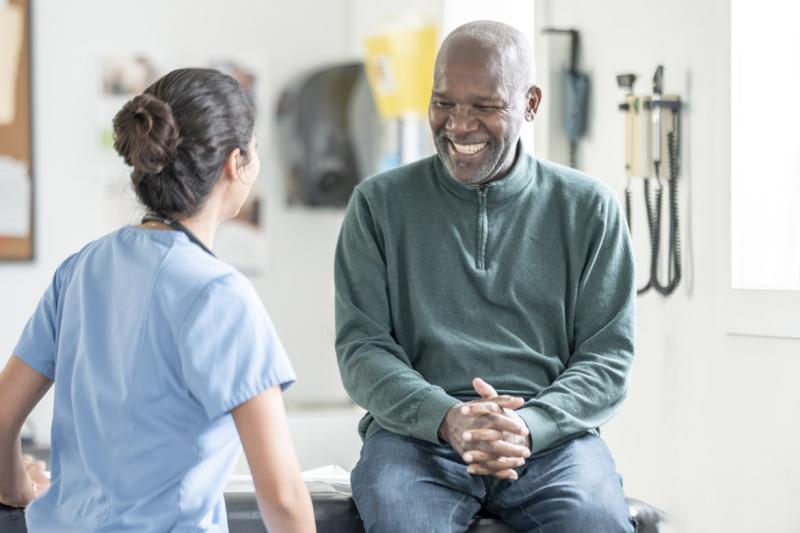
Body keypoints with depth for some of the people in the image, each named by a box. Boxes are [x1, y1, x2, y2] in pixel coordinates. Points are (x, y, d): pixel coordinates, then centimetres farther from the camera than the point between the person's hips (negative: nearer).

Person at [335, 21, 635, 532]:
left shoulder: (588, 207, 9)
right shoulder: (380, 203, 9)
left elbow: (608, 357, 5)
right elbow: (361, 347, 4)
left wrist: (529, 426, -15)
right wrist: (446, 418, -16)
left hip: (550, 437, 1)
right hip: (416, 433, 0)